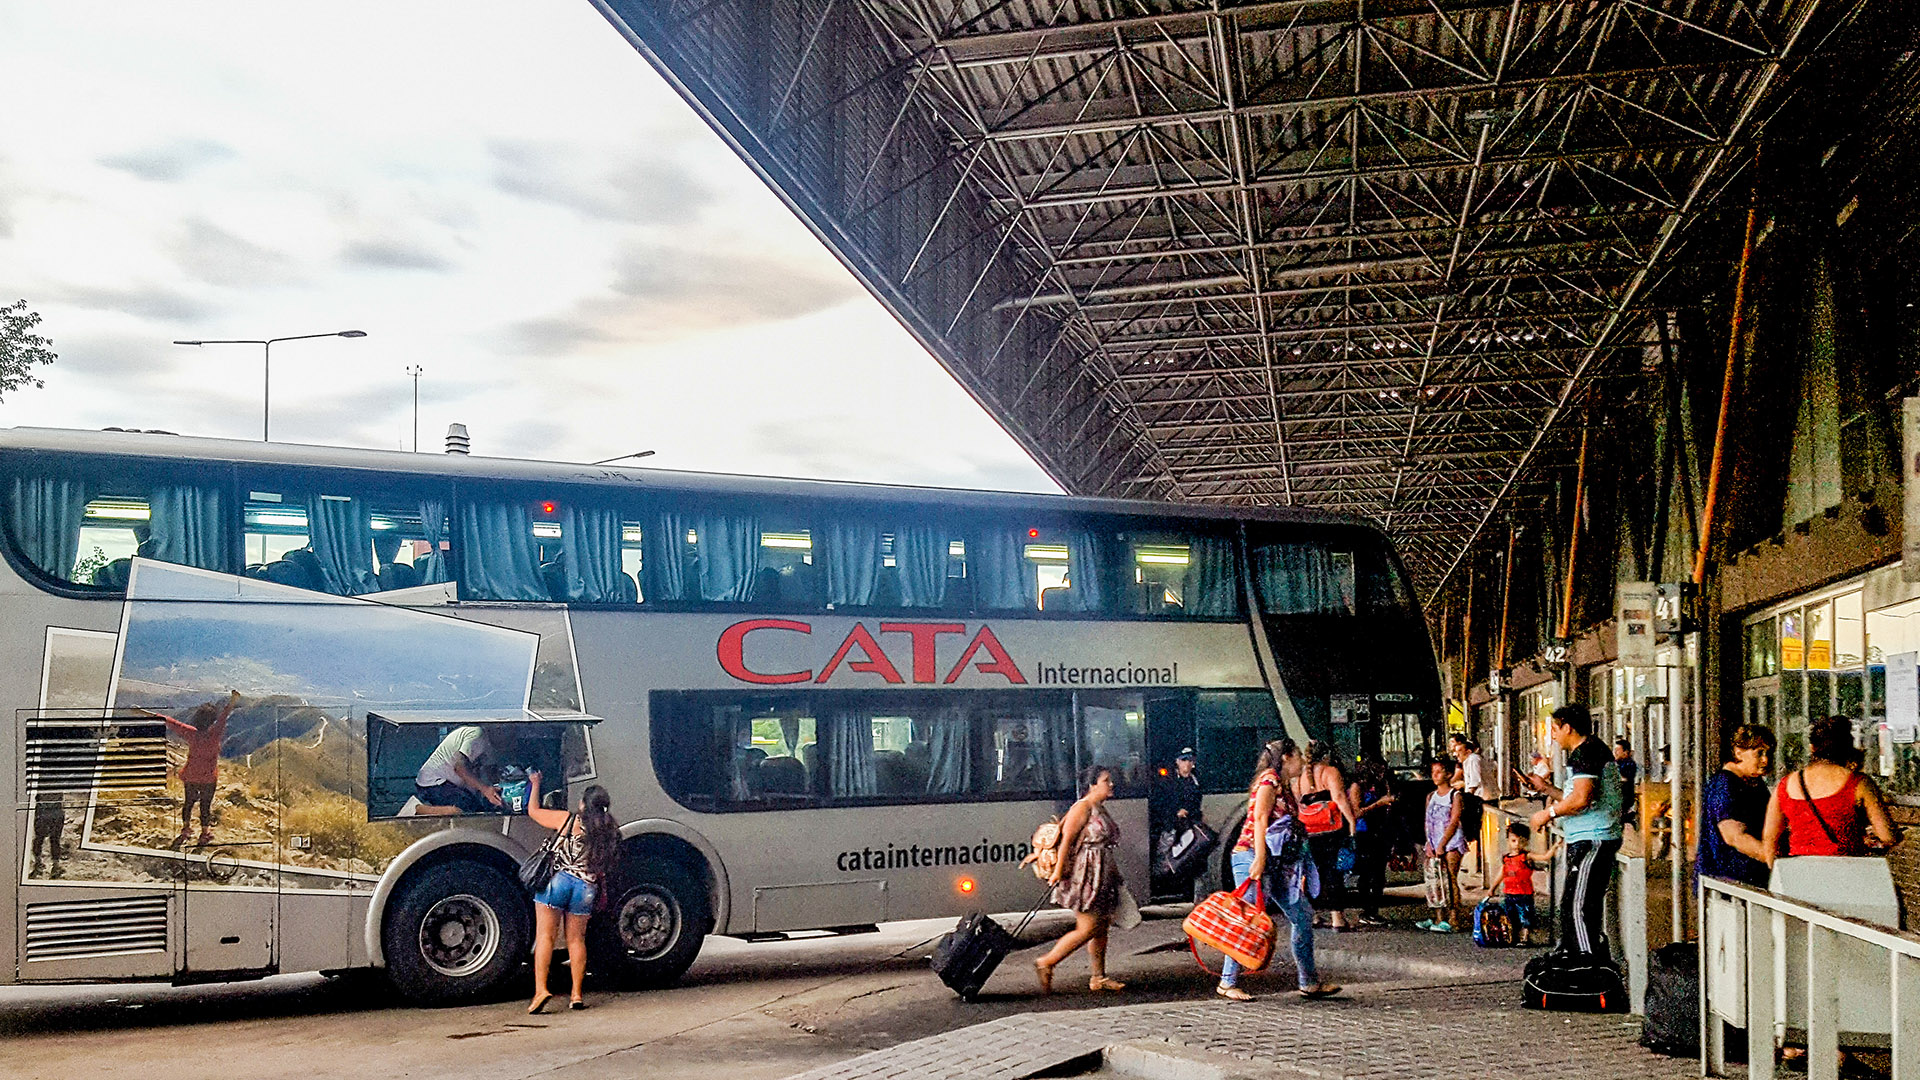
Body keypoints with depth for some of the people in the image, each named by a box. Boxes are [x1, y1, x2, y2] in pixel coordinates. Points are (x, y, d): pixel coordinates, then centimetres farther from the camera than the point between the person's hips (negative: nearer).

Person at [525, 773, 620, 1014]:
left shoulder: (568, 820, -1)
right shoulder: (609, 831, 6)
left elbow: (533, 811, 10)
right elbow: (605, 868, 10)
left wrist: (535, 784, 24)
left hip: (557, 881, -3)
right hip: (586, 888, 3)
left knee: (545, 935, 0)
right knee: (576, 939, 14)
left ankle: (540, 989, -11)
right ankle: (576, 994, 13)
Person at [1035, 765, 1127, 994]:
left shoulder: (1101, 809, 15)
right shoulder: (1082, 808, -13)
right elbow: (1067, 839, -16)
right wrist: (1058, 870, -20)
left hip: (1102, 877, 10)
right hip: (1085, 875, -10)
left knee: (1102, 927, 10)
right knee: (1088, 929, -9)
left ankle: (1099, 978, 16)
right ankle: (1046, 964, -1)